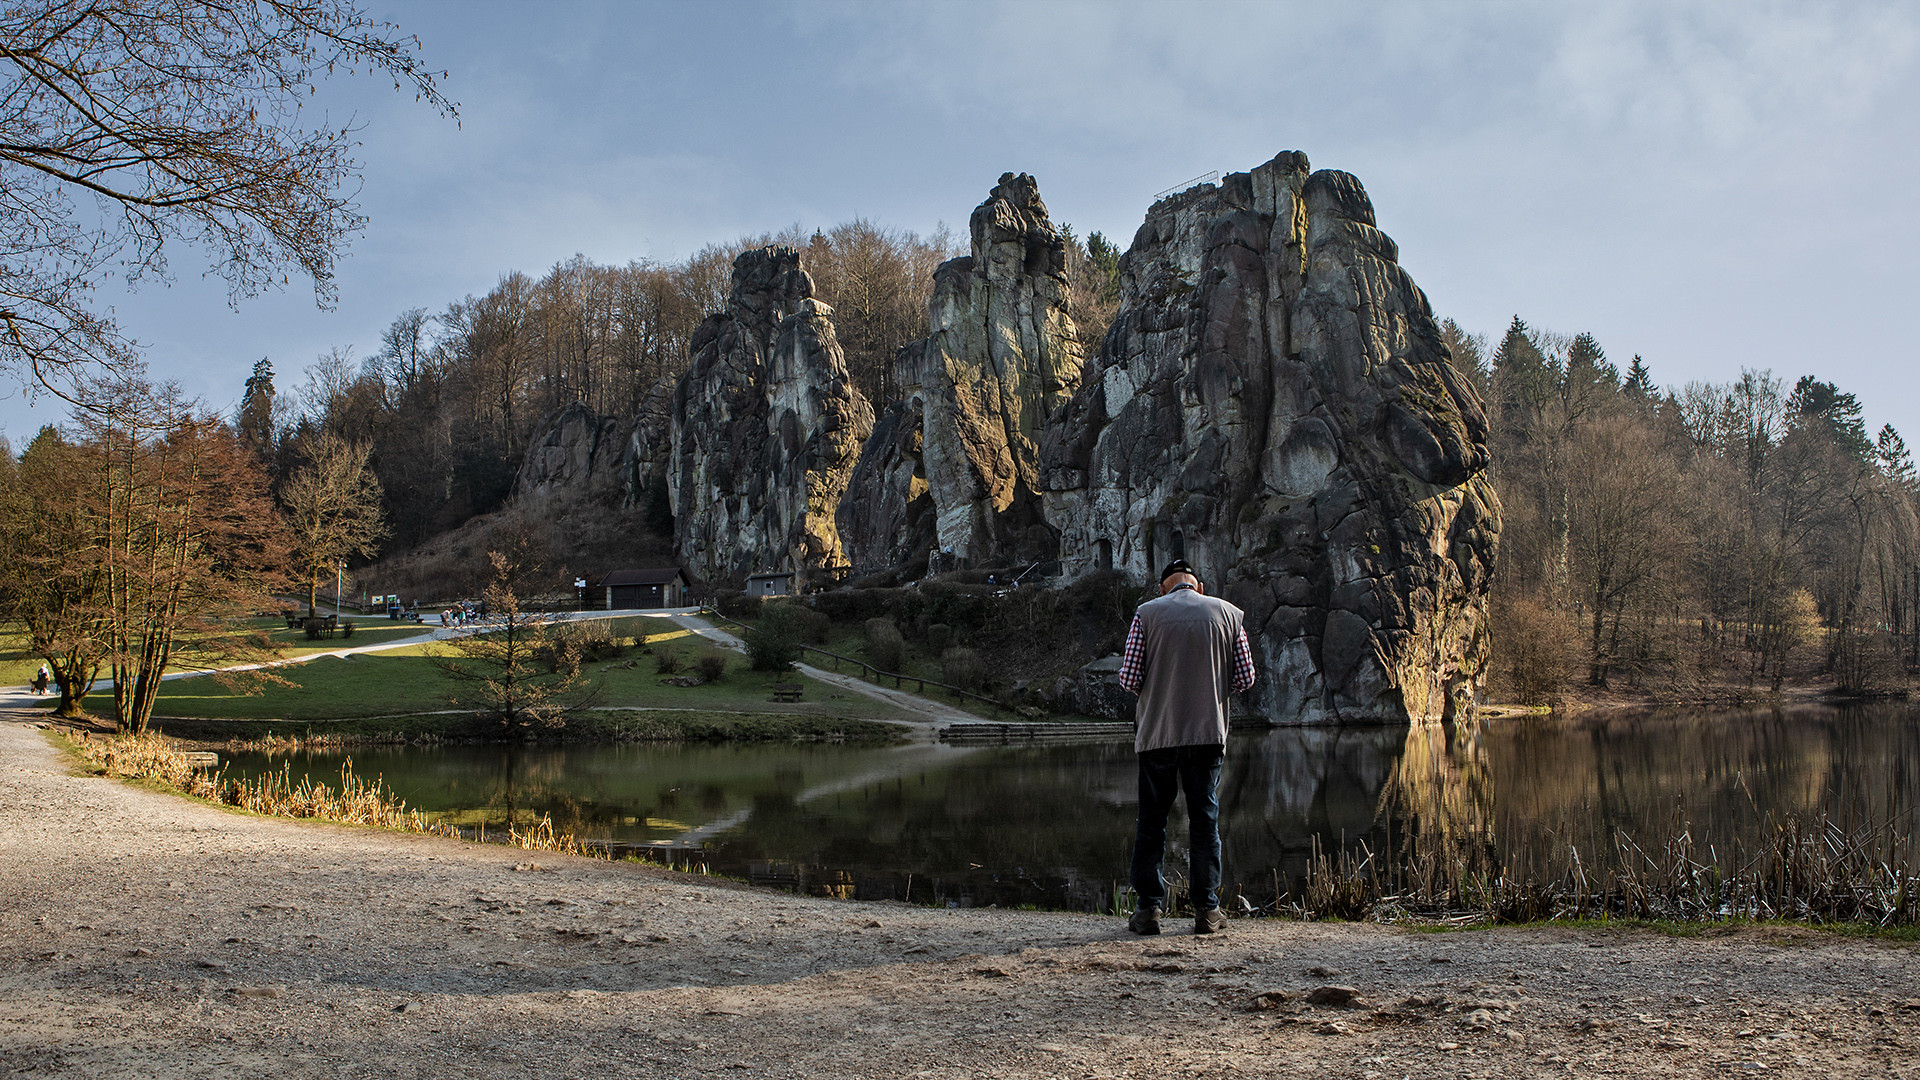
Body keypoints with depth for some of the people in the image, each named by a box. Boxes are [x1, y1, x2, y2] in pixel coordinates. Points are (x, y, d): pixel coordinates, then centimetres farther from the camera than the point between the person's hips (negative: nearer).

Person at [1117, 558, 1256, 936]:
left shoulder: (1147, 613, -1)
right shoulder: (1228, 613, 5)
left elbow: (1129, 678, -5)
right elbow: (1245, 677, 4)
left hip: (1157, 732, -1)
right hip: (1208, 733, 1)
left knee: (1151, 821, 8)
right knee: (1205, 819, 9)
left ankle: (1149, 907, 7)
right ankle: (1207, 909, 10)